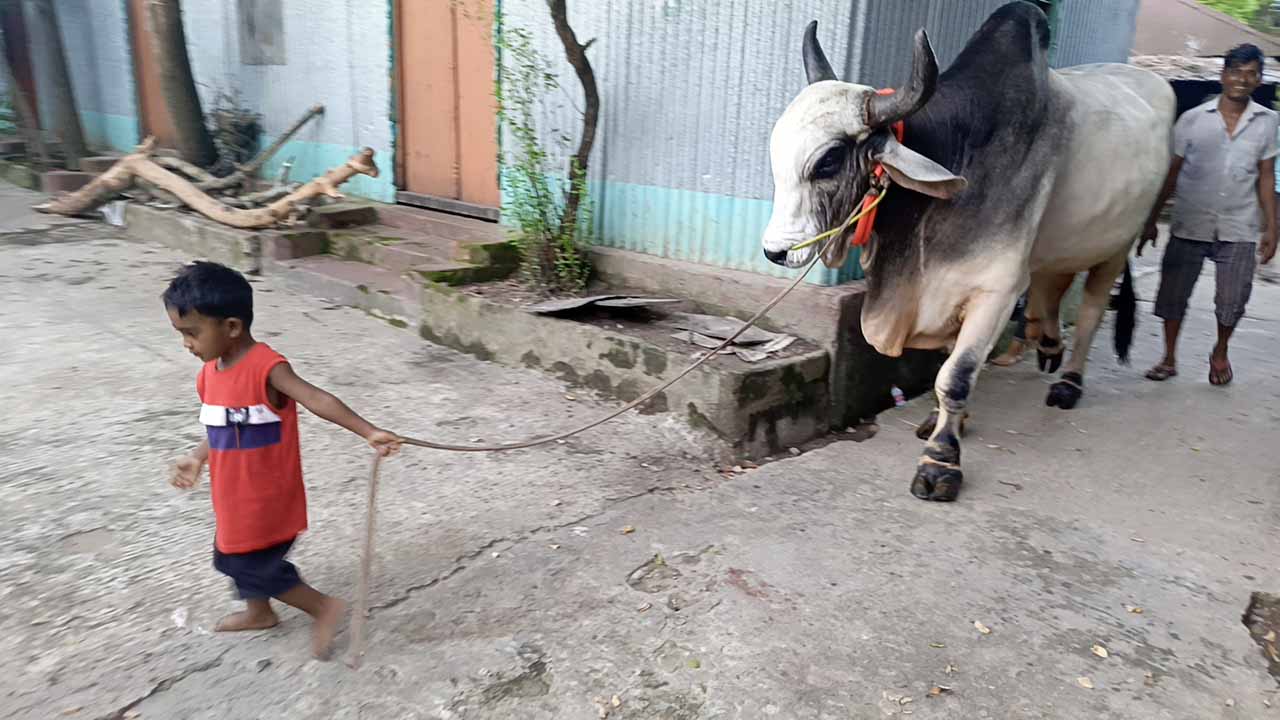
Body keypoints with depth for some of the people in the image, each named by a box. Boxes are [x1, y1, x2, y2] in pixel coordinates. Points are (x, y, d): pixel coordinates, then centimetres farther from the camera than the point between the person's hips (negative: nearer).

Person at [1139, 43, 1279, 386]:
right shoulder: (1192, 119, 0)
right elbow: (1170, 174, 3)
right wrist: (1151, 221, 1)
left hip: (1239, 231, 1)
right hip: (1189, 226, -1)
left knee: (1232, 299, 2)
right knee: (1173, 293, 3)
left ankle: (1220, 354, 28)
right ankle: (1169, 358, 18)